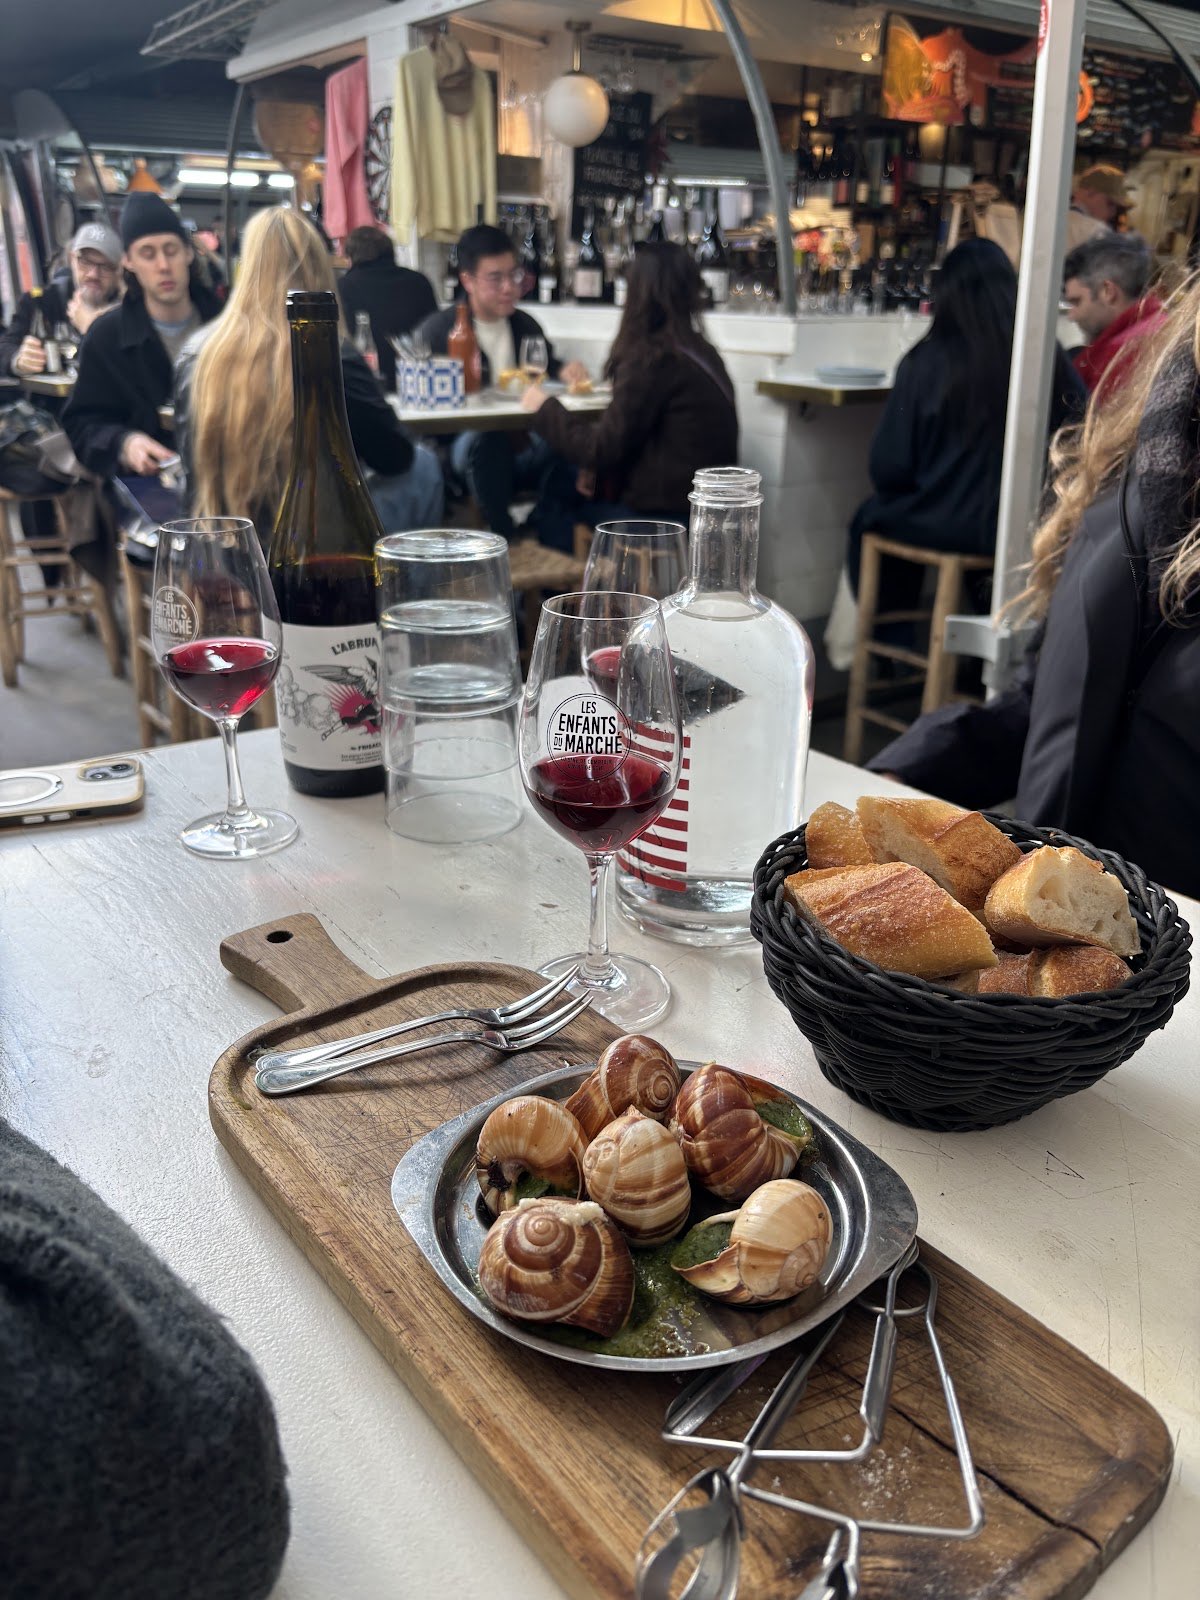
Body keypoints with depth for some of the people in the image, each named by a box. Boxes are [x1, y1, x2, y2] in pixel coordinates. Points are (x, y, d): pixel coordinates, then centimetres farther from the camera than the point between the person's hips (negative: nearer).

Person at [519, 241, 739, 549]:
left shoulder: (651, 361, -18)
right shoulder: (700, 350, 8)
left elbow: (602, 448, -14)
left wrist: (546, 408, 0)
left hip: (668, 512, -8)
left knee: (553, 508, 6)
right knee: (563, 482, 16)